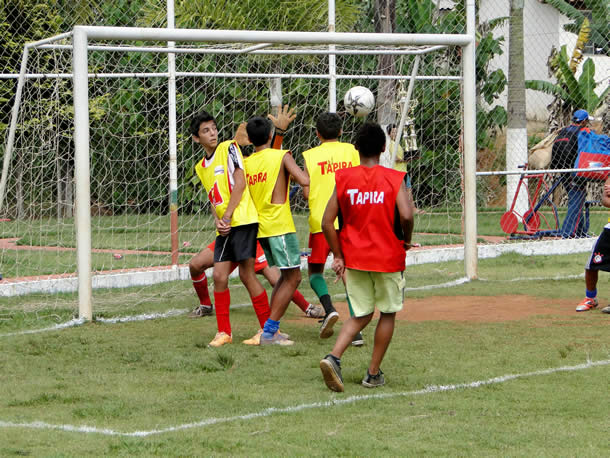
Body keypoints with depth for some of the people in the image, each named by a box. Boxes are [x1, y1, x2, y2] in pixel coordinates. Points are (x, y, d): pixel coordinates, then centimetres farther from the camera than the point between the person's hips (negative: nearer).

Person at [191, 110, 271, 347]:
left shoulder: (229, 148, -2)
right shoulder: (200, 167, 19)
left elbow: (239, 183, -8)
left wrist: (227, 217, -11)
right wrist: (217, 220, -1)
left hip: (242, 220, -7)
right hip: (224, 227, 7)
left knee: (247, 274, -8)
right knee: (219, 275, -1)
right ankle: (223, 332, 7)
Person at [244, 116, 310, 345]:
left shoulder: (245, 163, 8)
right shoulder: (281, 156, -8)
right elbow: (304, 180, -18)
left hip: (260, 227, 7)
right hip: (280, 225, -7)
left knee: (285, 276, 19)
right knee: (293, 277, -2)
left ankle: (271, 329, 14)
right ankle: (269, 331, -9)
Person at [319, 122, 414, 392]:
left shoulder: (343, 178, -1)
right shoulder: (394, 179, -8)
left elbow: (327, 222, -4)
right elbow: (406, 215, -21)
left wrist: (338, 256, 5)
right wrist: (406, 241, -1)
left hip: (354, 258, 3)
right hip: (388, 257, -3)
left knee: (361, 314, 14)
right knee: (388, 313, 15)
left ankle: (333, 357, -10)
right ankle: (373, 373, 15)